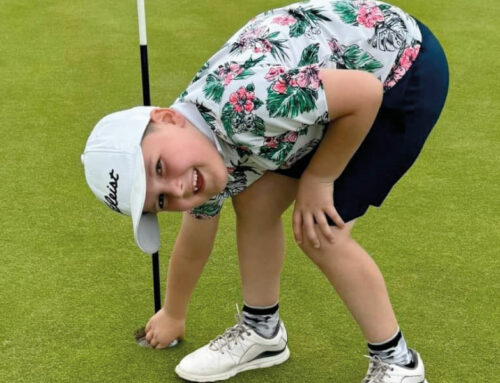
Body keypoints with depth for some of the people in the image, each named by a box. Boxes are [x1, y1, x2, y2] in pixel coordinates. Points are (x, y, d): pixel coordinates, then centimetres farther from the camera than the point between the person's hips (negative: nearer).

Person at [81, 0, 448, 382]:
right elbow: (193, 247, 12)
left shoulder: (238, 100, -35)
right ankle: (262, 331, 26)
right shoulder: (204, 162, -7)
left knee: (320, 232, -9)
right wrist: (173, 315, 28)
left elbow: (366, 93, -27)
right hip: (336, 84, 7)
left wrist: (317, 179, -15)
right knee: (255, 203, 4)